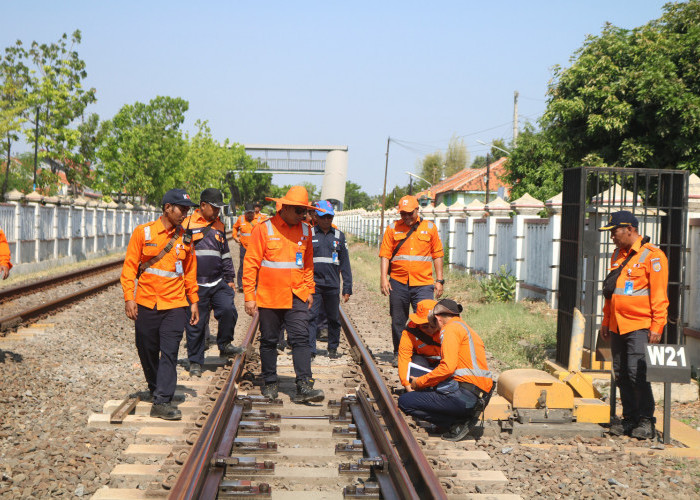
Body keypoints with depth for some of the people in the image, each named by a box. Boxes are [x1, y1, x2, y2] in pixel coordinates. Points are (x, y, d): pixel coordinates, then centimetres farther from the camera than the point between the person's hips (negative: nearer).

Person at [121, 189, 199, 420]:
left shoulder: (185, 237, 6)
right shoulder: (143, 232, -1)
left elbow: (190, 271, 14)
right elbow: (130, 266, 0)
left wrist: (194, 301, 13)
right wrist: (129, 297, -8)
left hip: (175, 306, 1)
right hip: (146, 305, -1)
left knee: (169, 354, -8)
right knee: (147, 352, 10)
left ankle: (162, 402, -8)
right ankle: (155, 389, 33)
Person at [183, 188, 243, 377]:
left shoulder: (219, 226, 15)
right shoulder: (187, 225, -1)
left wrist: (230, 278, 19)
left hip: (218, 283, 4)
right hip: (195, 284, -4)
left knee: (228, 310, -17)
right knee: (196, 324, 1)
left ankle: (225, 345, 4)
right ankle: (195, 362, 15)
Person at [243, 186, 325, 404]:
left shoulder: (305, 230, 8)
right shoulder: (264, 229, -7)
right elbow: (250, 264, -6)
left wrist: (309, 290, 16)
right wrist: (249, 296, -9)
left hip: (297, 296, 3)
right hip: (269, 297, -3)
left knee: (301, 339, -7)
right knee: (269, 341, 8)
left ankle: (304, 386, -10)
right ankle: (270, 383, 22)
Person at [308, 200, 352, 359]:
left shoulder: (339, 236, 10)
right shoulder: (309, 234, 4)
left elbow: (345, 263, 11)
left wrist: (347, 288, 7)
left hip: (333, 284, 2)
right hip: (313, 283, -2)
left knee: (334, 319, 8)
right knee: (312, 317, -6)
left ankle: (333, 349, 21)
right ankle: (310, 350, -4)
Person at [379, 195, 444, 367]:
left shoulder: (429, 228, 8)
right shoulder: (393, 228, 7)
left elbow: (437, 255, 10)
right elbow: (385, 254, 4)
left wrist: (439, 280, 5)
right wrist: (383, 277, -7)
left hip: (423, 284, -1)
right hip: (398, 282, 1)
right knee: (398, 321, 8)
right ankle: (398, 354, 21)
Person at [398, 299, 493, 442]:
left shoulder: (450, 329, -4)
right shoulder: (468, 330, 25)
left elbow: (448, 367, -16)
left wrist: (420, 382, -4)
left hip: (465, 395, -9)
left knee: (404, 401, -6)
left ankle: (458, 423, -7)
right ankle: (464, 418, 8)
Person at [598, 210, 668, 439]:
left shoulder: (652, 255, -8)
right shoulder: (617, 255, 17)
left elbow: (659, 295, -11)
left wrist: (657, 326, -15)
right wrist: (606, 321, 21)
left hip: (640, 326, -8)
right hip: (617, 326, 8)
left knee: (637, 373, -11)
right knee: (621, 374, 8)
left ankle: (646, 421, -1)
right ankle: (630, 419, 17)